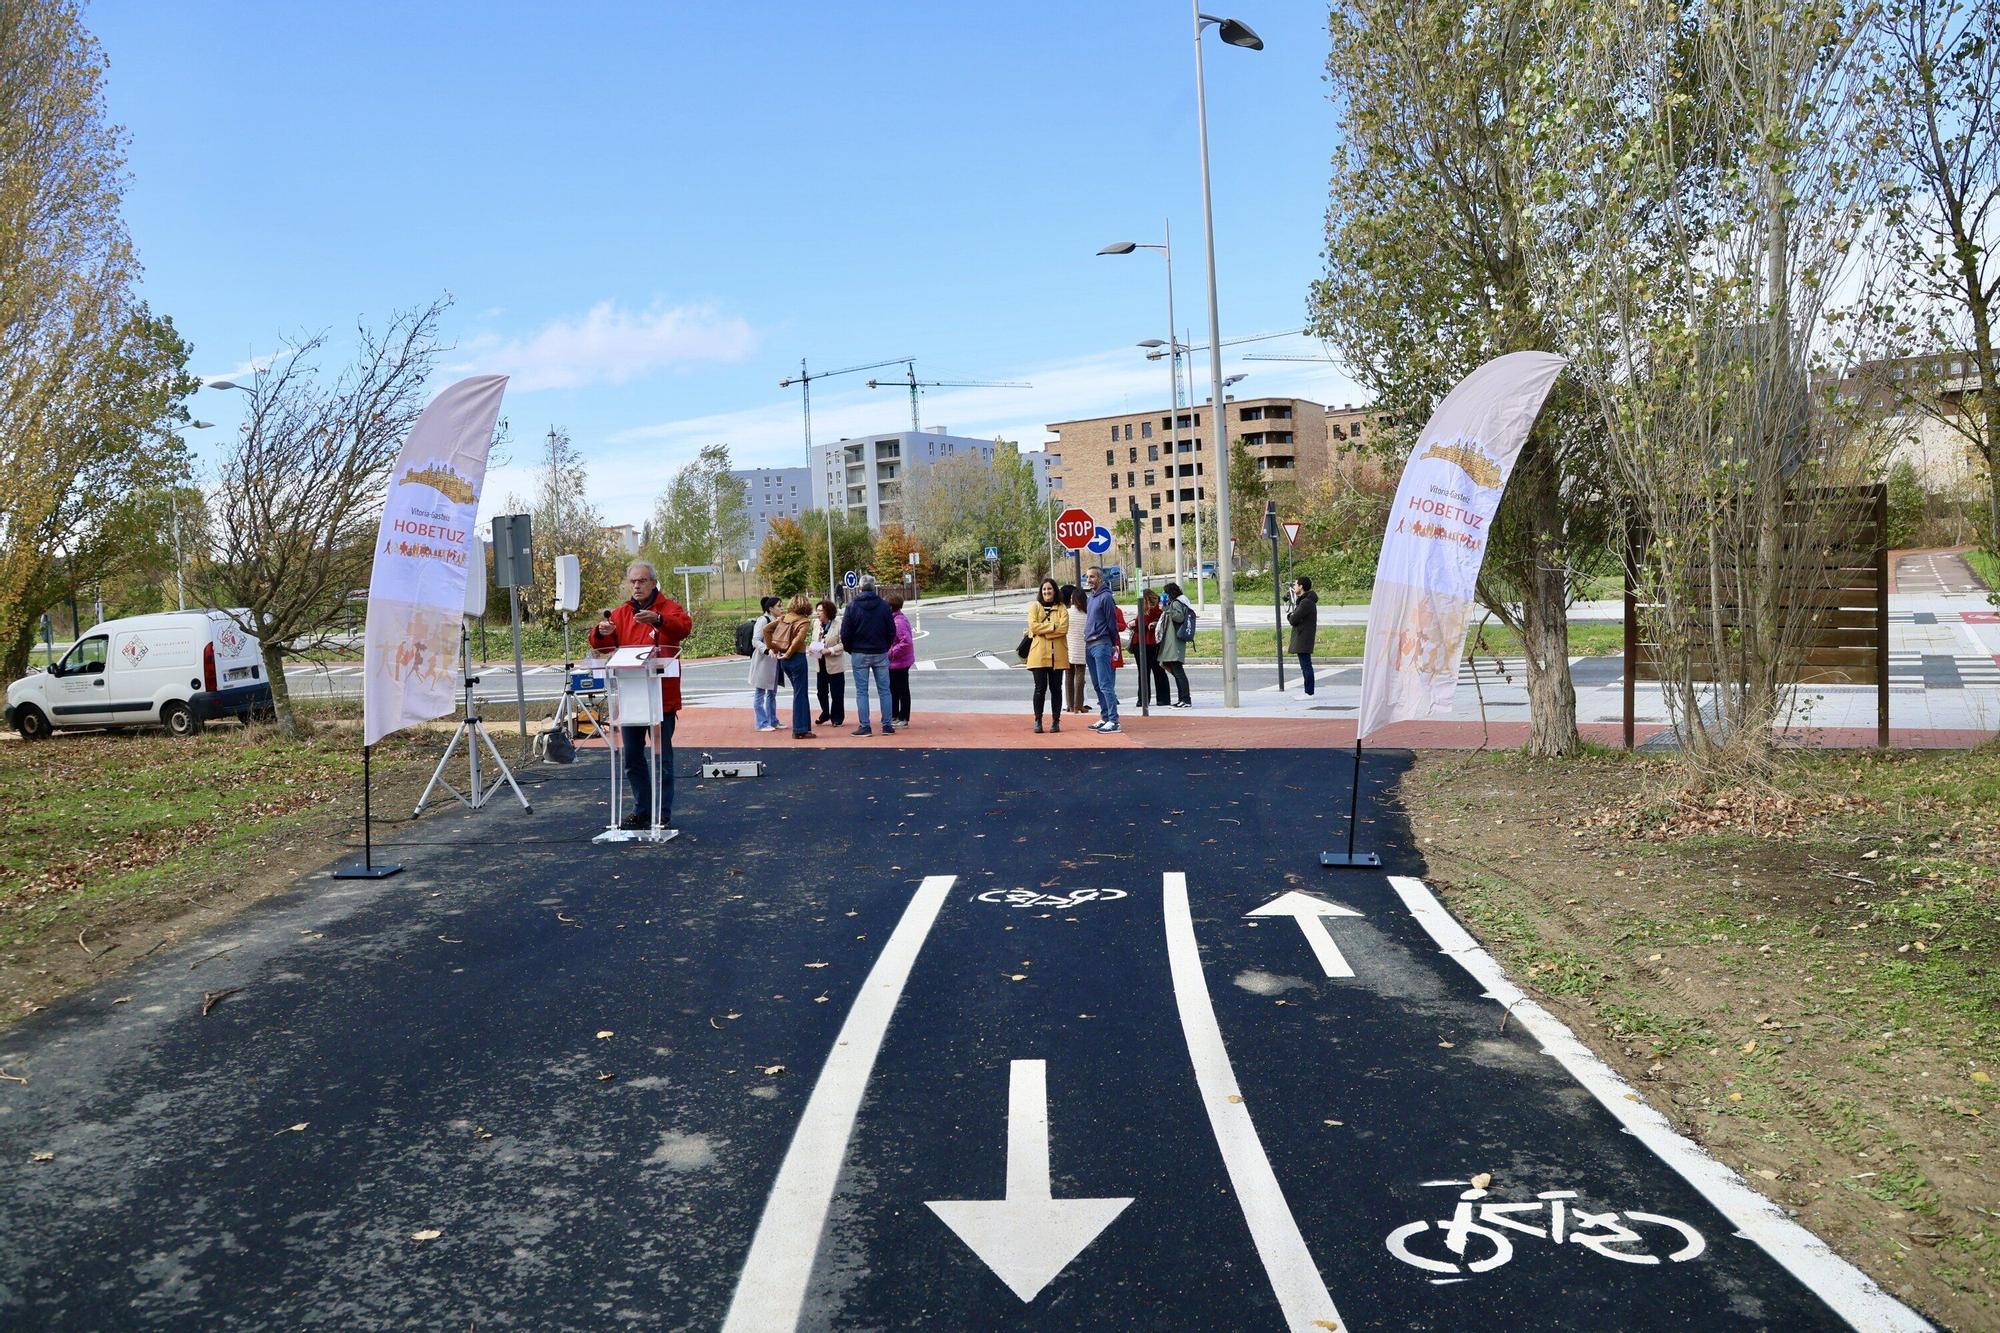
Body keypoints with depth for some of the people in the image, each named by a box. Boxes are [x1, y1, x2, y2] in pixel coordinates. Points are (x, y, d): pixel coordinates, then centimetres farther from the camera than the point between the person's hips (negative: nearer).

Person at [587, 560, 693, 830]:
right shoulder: (620, 613, 12)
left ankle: (663, 814, 9)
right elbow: (602, 646, 4)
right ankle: (642, 810, 22)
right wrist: (601, 633, -20)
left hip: (662, 696, -5)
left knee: (662, 757, 1)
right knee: (632, 757, 11)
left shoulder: (668, 608, -3)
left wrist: (657, 620, -42)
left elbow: (684, 626, -23)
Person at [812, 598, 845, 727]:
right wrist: (812, 648, -3)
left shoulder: (839, 625, -13)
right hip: (821, 664, 6)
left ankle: (837, 718, 15)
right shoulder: (817, 624, 7)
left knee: (836, 693, 2)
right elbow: (814, 640, 18)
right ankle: (825, 714, 31)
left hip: (835, 664, -6)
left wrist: (829, 651, -23)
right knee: (822, 691, 13)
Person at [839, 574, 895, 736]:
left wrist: (850, 650, 9)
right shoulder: (883, 605, -2)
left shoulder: (852, 606, -5)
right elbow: (891, 631, 0)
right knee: (884, 690, 7)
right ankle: (887, 725, 7)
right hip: (880, 654, 2)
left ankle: (865, 726, 0)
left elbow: (845, 633, -5)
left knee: (861, 691, 3)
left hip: (860, 654, -1)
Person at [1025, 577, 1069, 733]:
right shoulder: (1035, 606, 9)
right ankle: (1038, 721, 4)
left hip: (1057, 654, 1)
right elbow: (1033, 626, -6)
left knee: (1056, 688, 4)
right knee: (1040, 688, -4)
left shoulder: (1062, 608, 10)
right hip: (1039, 653, -1)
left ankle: (1056, 721, 10)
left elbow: (1063, 628, -6)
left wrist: (1043, 629, -11)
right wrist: (1053, 626, -10)